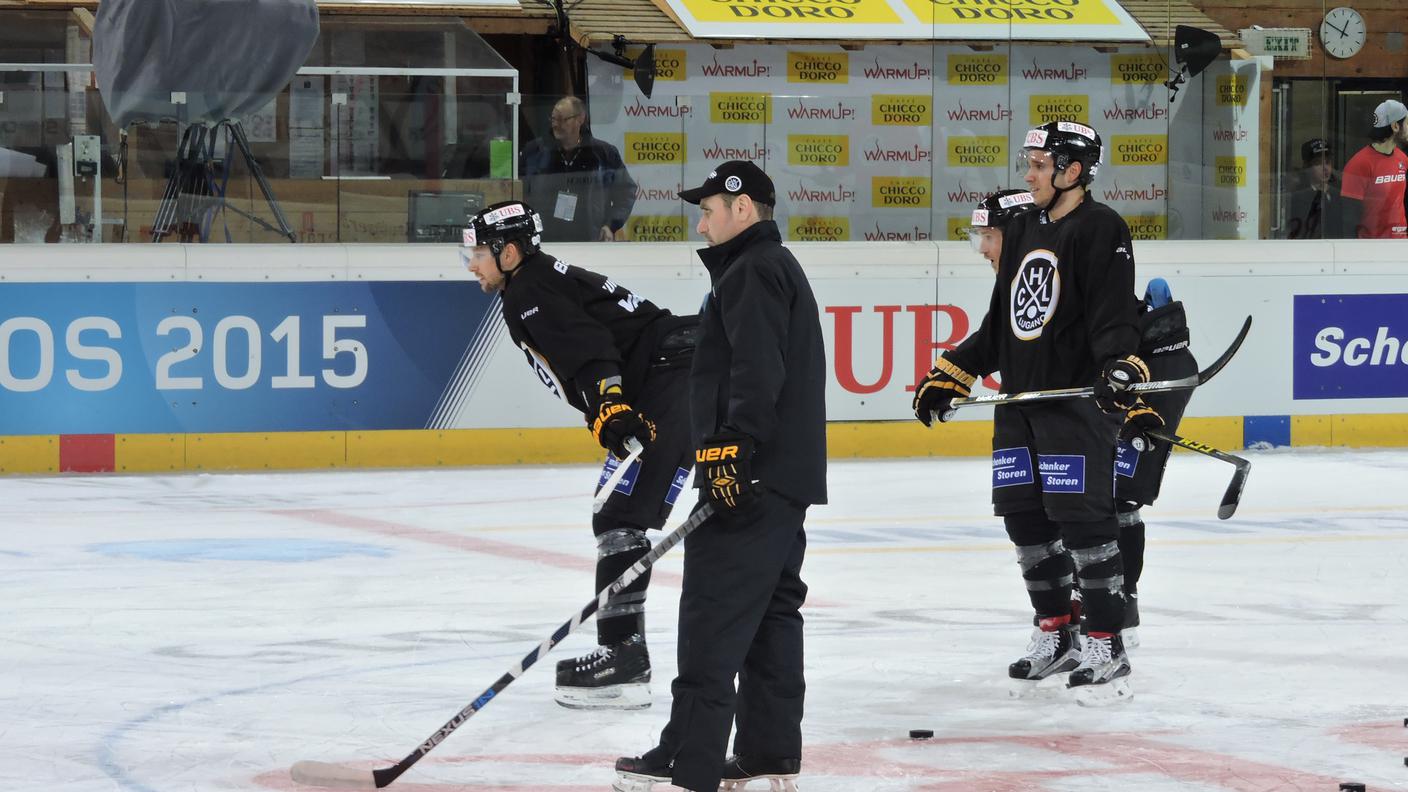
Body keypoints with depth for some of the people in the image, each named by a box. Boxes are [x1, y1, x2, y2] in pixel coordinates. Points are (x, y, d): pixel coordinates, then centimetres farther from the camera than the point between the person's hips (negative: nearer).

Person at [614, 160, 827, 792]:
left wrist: (730, 448, -29)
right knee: (770, 614, 11)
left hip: (749, 477, -11)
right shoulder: (780, 268, 23)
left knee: (713, 615, -11)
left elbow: (757, 372, -23)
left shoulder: (751, 274, -11)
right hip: (787, 477, 11)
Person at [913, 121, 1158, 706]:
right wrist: (950, 376, 19)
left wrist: (1121, 373, -33)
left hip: (1078, 398, -9)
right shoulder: (1023, 231, 17)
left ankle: (1107, 648, -5)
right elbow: (998, 323, 23)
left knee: (1083, 520, -10)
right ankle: (1056, 634, 25)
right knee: (1025, 518, 11)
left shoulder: (1100, 229, -8)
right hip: (1019, 399, 9)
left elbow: (1115, 317, -18)